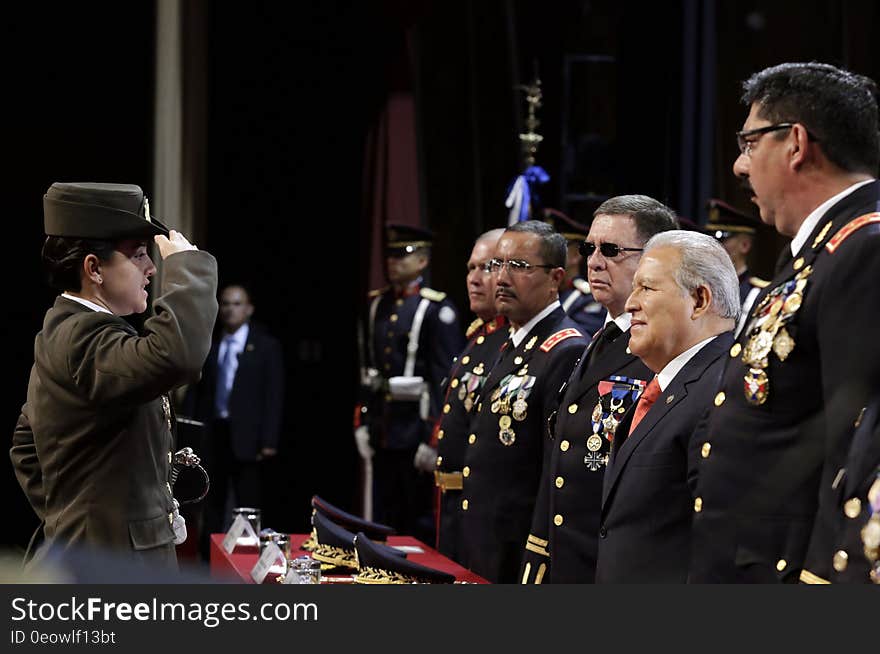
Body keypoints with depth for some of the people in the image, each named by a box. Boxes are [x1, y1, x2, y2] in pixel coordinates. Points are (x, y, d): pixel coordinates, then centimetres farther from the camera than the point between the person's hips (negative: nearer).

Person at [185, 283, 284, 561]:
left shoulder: (265, 345, 2)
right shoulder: (208, 345, 12)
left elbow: (274, 395, -2)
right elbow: (195, 390, 12)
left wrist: (269, 441, -10)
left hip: (246, 437, -3)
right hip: (210, 433, 3)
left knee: (249, 505, -3)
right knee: (210, 506, 5)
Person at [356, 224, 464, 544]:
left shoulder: (437, 309, -9)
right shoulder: (378, 304, 12)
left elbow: (446, 378, -13)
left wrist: (433, 437, -17)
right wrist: (363, 422, 11)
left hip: (415, 429, -7)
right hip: (382, 430, 7)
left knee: (420, 527, 0)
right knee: (382, 522, 12)